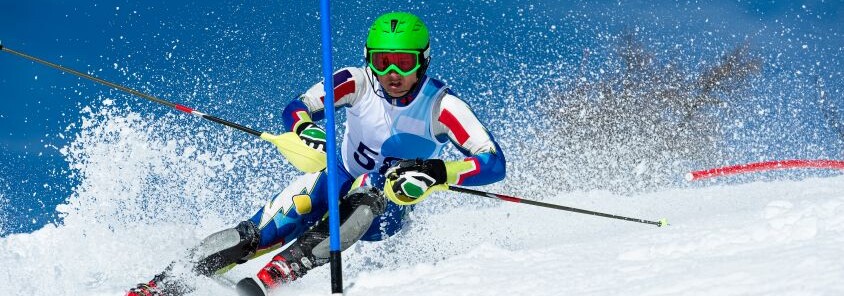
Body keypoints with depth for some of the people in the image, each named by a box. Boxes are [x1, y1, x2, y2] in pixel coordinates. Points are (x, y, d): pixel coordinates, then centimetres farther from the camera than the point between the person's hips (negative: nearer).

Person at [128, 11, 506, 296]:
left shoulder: (442, 106, -22)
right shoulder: (357, 83, -17)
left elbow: (493, 162, -29)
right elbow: (297, 108, -19)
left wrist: (436, 173, -45)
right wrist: (305, 131, -44)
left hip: (387, 210, -2)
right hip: (342, 181, 2)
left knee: (364, 200, -38)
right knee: (260, 233, -23)